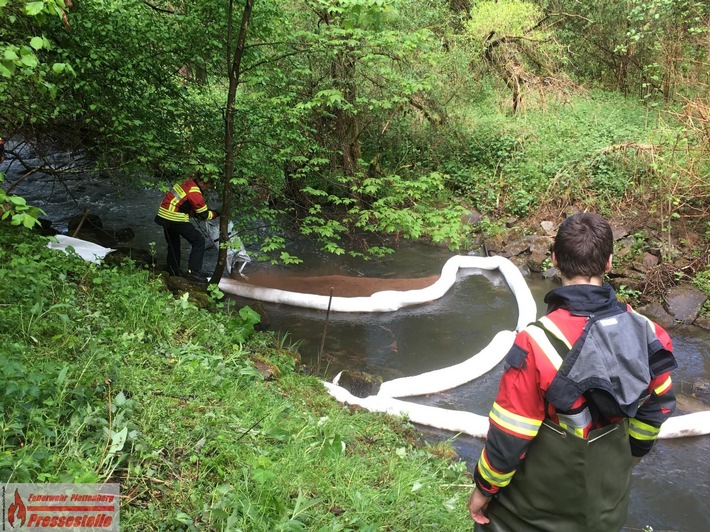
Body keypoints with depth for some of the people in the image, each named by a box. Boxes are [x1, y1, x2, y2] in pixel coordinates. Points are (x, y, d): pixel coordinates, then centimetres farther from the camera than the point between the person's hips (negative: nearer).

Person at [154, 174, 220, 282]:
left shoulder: (187, 183, 10)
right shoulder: (195, 193, -16)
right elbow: (204, 215, -6)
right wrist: (216, 213, 9)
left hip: (163, 214, 9)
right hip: (175, 218, -9)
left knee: (173, 243, 25)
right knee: (198, 240, -3)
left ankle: (173, 270, 34)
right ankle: (193, 271, -6)